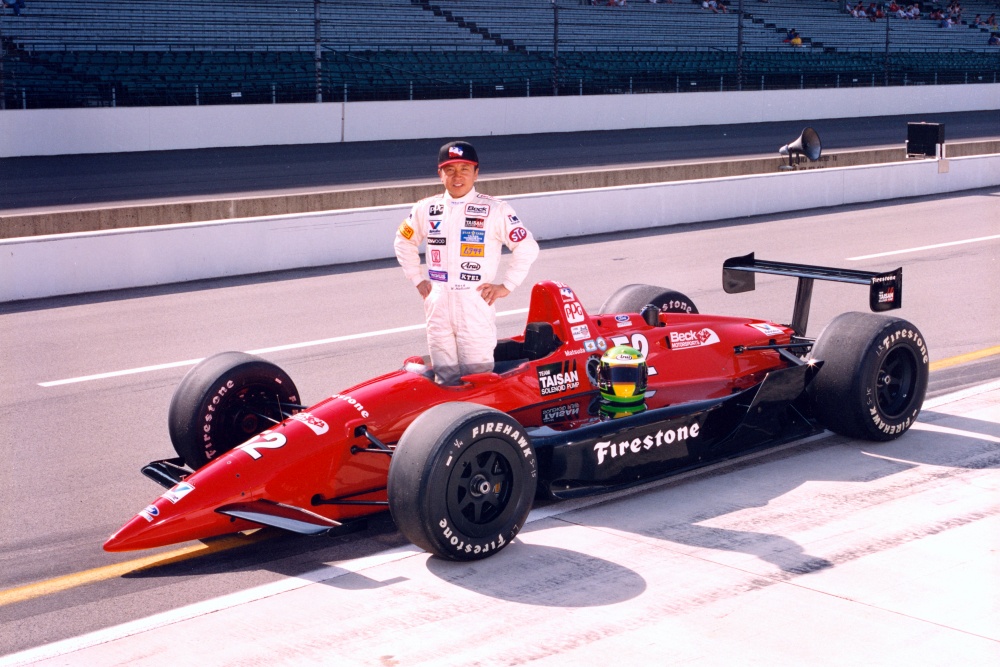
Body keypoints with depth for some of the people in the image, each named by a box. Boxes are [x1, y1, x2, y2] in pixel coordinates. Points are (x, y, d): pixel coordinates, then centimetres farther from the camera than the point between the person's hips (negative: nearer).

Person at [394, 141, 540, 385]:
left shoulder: (495, 210, -3)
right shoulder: (425, 209, 8)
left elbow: (527, 247, -1)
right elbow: (403, 243, 23)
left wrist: (507, 286, -4)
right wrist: (417, 279, 14)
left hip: (476, 307, -4)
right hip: (437, 307, 4)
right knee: (444, 380, 8)